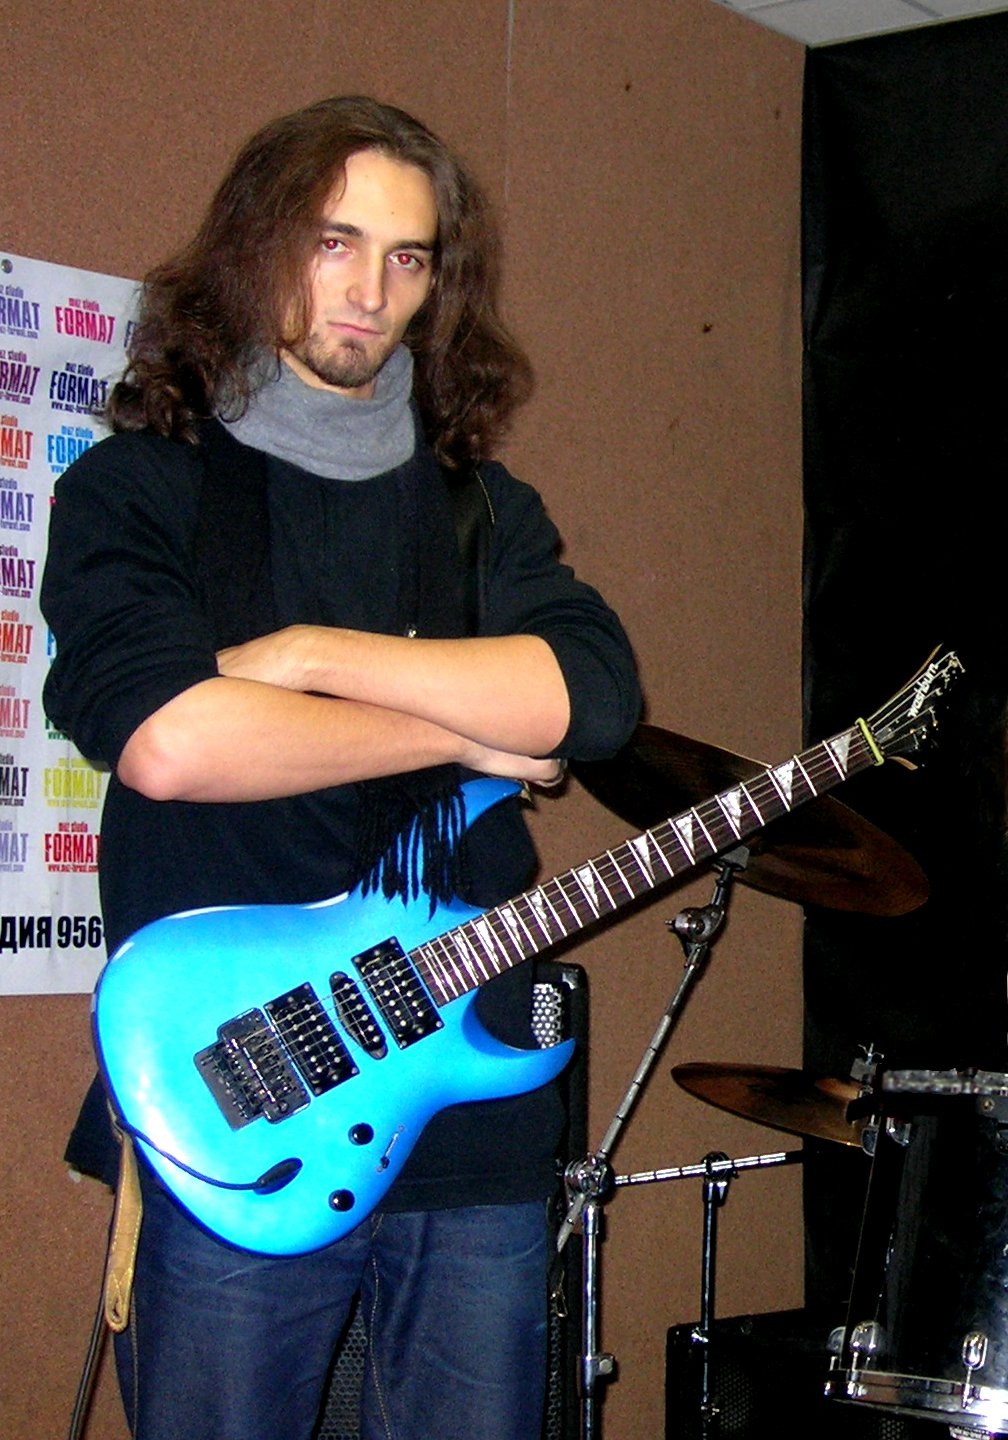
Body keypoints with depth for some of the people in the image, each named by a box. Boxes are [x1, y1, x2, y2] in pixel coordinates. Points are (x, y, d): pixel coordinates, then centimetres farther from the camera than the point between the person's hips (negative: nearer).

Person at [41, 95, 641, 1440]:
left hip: (474, 1117, 4)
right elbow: (161, 736, -18)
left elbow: (596, 694, -6)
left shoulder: (484, 505, 14)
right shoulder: (138, 485, 2)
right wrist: (466, 728, -9)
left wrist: (306, 654, -12)